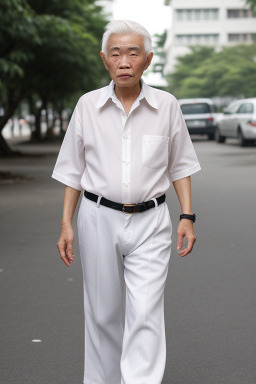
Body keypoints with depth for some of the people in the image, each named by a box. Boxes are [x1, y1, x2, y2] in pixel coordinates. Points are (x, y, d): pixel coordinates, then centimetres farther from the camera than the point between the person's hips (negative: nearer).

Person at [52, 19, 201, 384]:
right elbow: (73, 170, 7)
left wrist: (187, 216, 0)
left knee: (145, 315, -9)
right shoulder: (88, 105, 1)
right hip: (99, 219, 1)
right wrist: (66, 224, 3)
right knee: (103, 313, 10)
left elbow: (180, 166, 9)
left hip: (150, 222, -1)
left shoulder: (167, 105, 0)